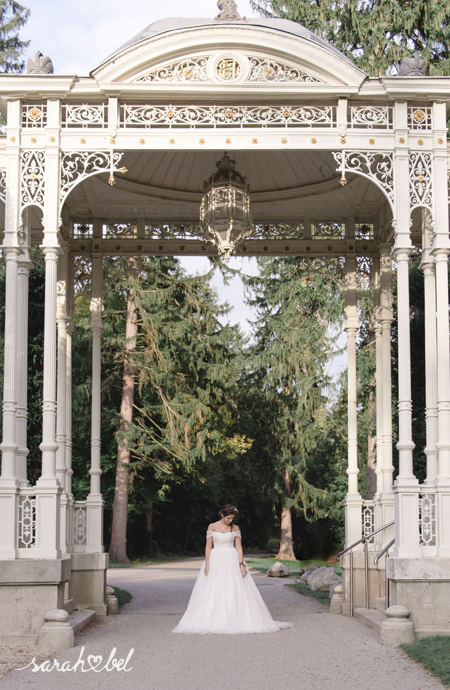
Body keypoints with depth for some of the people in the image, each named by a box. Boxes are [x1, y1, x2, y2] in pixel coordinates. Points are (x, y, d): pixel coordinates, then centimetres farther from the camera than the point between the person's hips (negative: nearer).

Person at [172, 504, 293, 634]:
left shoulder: (235, 529, 5)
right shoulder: (212, 527, 1)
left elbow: (239, 547, 1)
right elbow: (208, 546, -1)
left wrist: (242, 564, -9)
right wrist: (207, 564, -9)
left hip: (232, 562, 1)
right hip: (215, 561, -1)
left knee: (235, 591, -3)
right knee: (213, 592, -5)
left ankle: (236, 620, 2)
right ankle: (212, 622, -3)